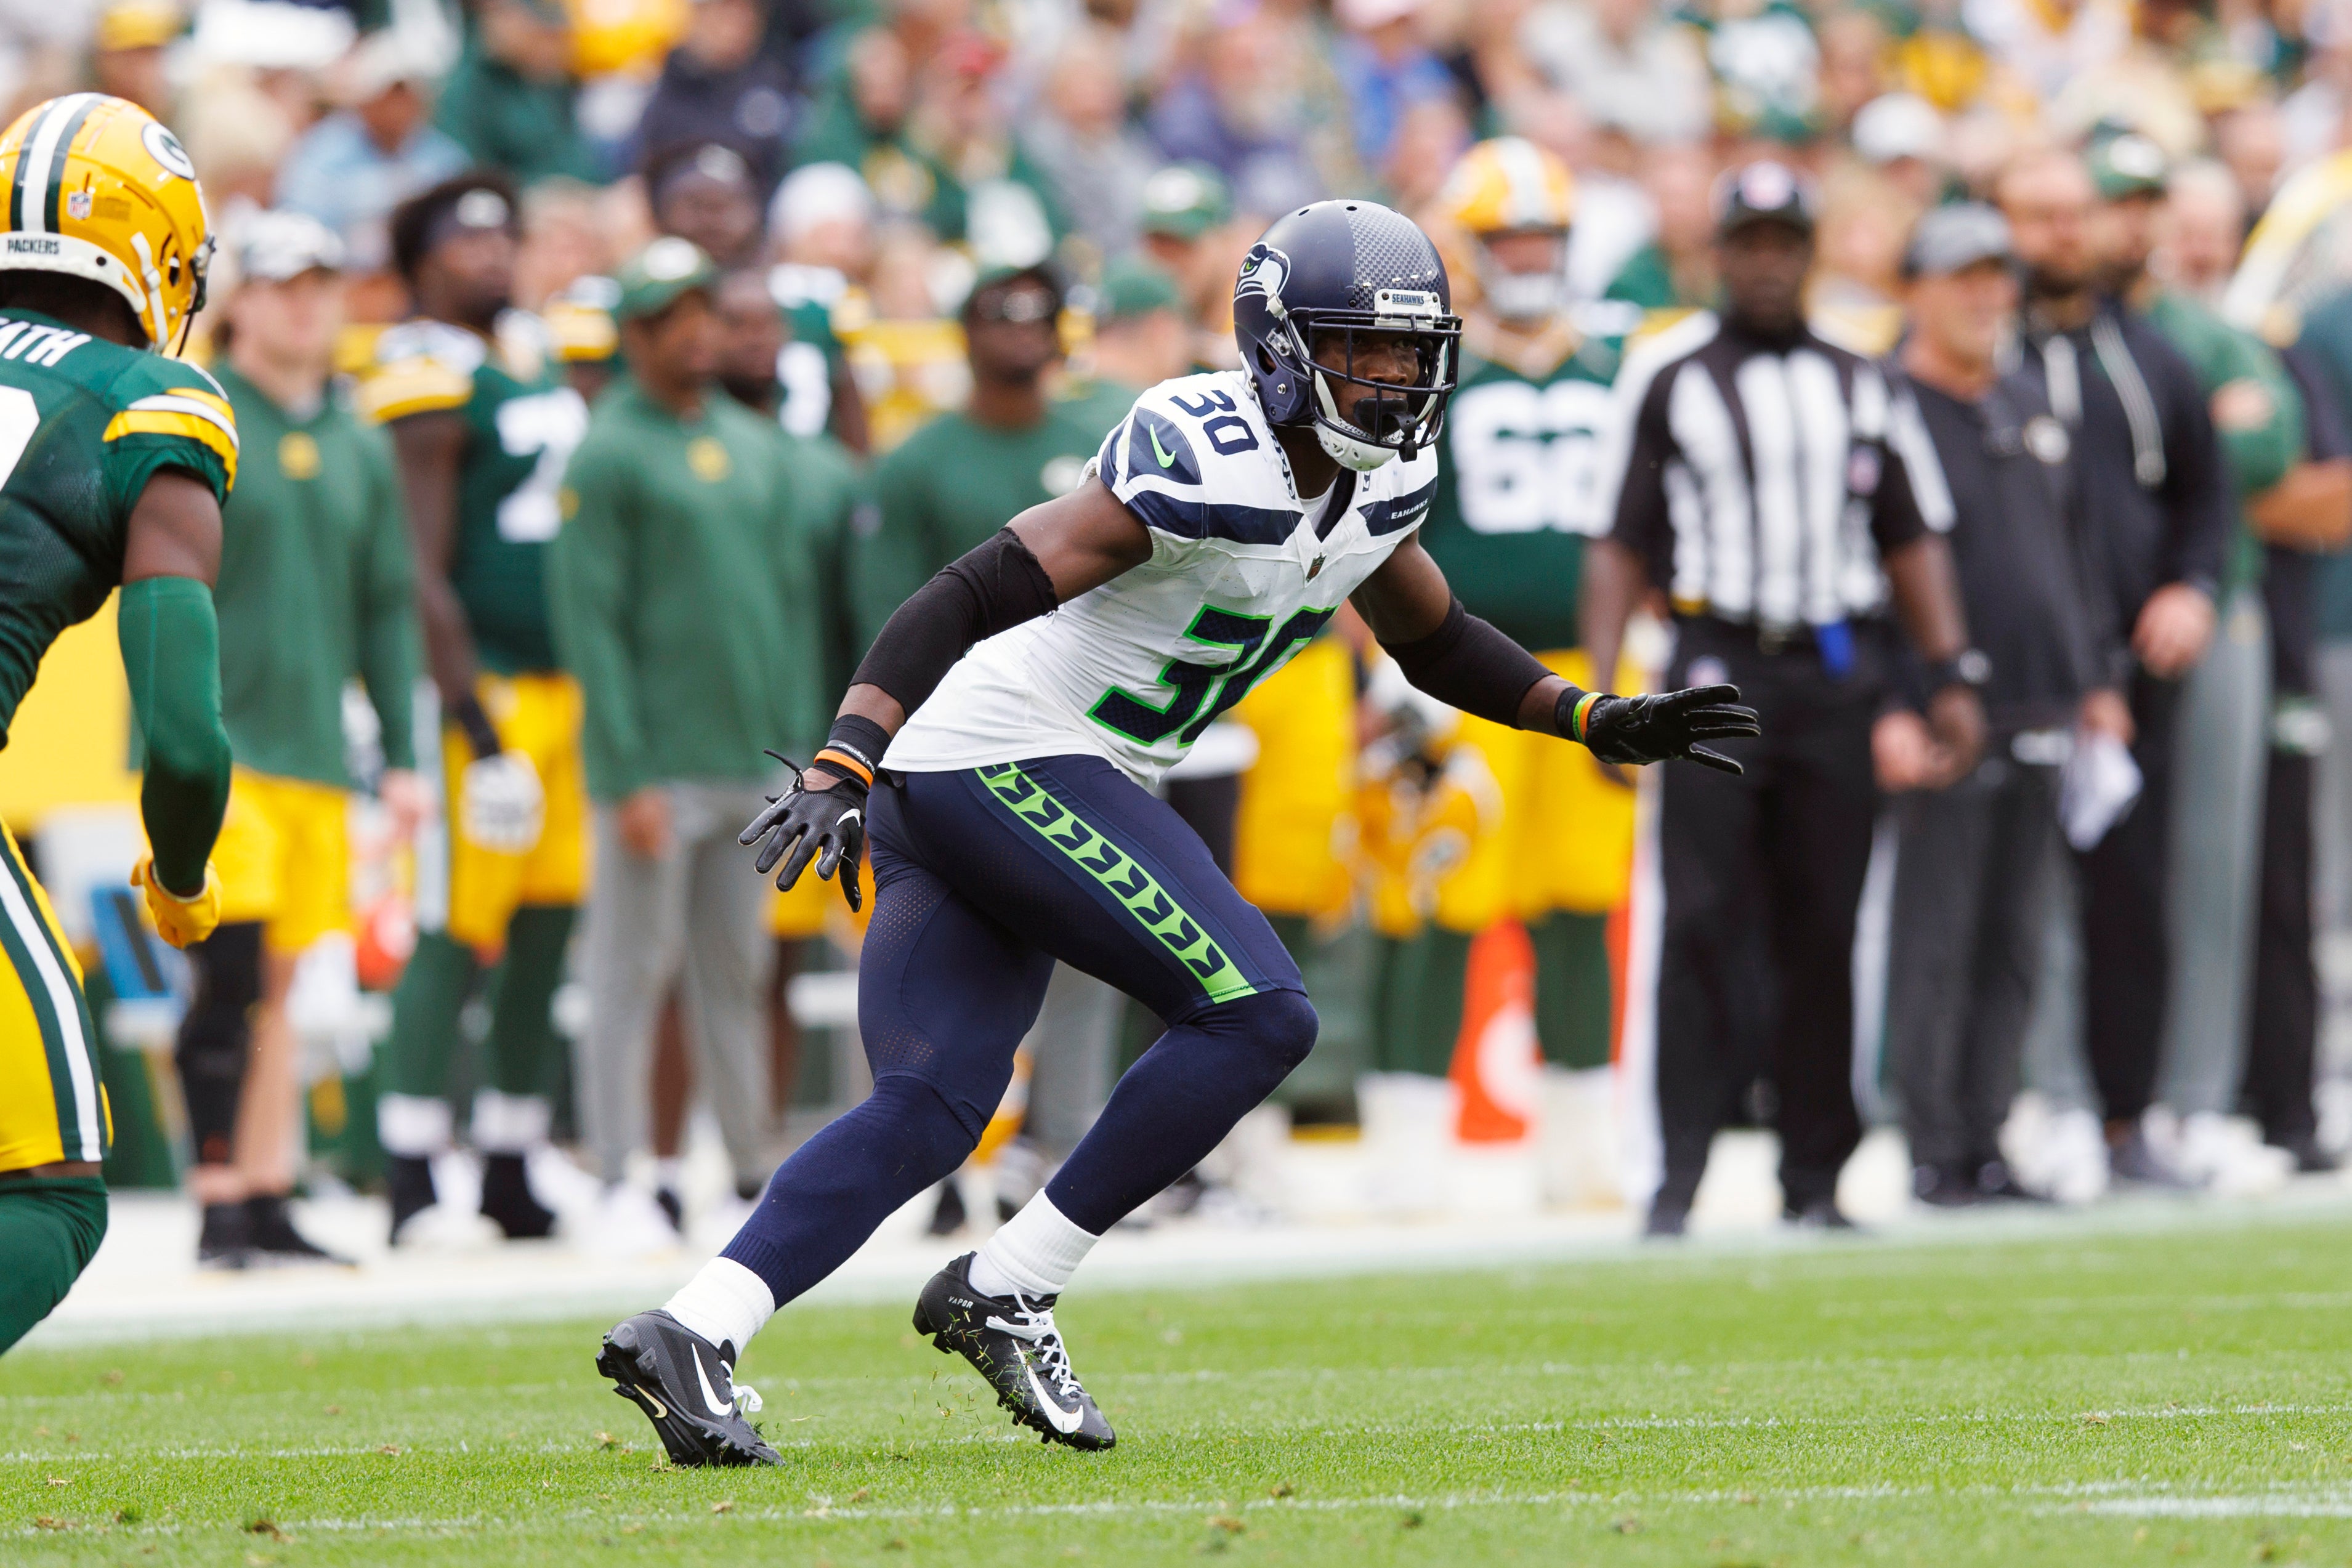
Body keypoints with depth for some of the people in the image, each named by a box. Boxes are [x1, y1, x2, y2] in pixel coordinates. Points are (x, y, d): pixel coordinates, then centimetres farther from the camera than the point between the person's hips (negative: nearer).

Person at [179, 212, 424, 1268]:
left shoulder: (359, 446, 14)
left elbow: (387, 608, 17)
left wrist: (401, 756, 12)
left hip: (315, 748, 6)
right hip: (217, 747, -6)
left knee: (281, 988, 9)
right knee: (232, 976, -11)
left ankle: (268, 1204, 14)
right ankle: (220, 1208, -7)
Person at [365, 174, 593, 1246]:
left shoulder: (539, 357, 16)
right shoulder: (431, 384, -11)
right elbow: (425, 573, -15)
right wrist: (471, 720, -18)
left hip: (569, 677, 8)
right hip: (487, 686, -8)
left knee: (547, 933, 9)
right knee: (456, 935, -7)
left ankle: (510, 1170, 16)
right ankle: (409, 1183, -5)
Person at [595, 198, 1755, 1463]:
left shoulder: (1382, 478, 10)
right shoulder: (1209, 462, -20)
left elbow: (1432, 638, 29)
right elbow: (974, 596, -24)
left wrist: (1596, 719, 17)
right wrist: (843, 769, -33)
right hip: (1011, 761, -9)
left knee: (931, 1111, 2)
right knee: (1257, 1017, -10)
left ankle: (687, 1332, -7)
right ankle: (1003, 1295, -4)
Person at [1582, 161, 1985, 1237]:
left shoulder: (1860, 387, 14)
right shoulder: (1666, 378, 6)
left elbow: (1913, 539, 16)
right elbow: (1620, 544, 5)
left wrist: (1949, 675, 7)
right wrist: (1599, 686, -4)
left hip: (1837, 675, 3)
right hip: (1717, 665, -3)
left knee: (1824, 934, 2)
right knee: (1701, 923, -10)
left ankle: (1814, 1177, 7)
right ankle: (1680, 1172, -9)